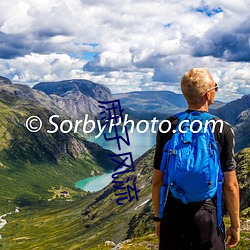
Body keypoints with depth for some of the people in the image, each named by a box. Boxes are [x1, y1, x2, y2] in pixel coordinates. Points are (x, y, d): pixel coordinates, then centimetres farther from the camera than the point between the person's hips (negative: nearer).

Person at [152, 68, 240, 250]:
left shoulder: (167, 127, -5)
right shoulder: (223, 130, -10)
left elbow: (157, 180, 0)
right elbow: (230, 185, -8)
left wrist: (158, 217, 12)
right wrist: (235, 225, 5)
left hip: (173, 216, 2)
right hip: (208, 216, -1)